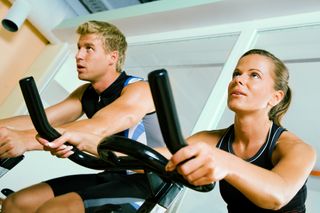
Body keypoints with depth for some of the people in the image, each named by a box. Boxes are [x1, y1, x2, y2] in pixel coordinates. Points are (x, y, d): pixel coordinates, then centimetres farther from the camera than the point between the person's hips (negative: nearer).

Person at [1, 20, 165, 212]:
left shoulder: (138, 90, -14)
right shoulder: (86, 93, 9)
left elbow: (97, 129, -32)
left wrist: (26, 139, -43)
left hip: (147, 182, -7)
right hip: (112, 177, 7)